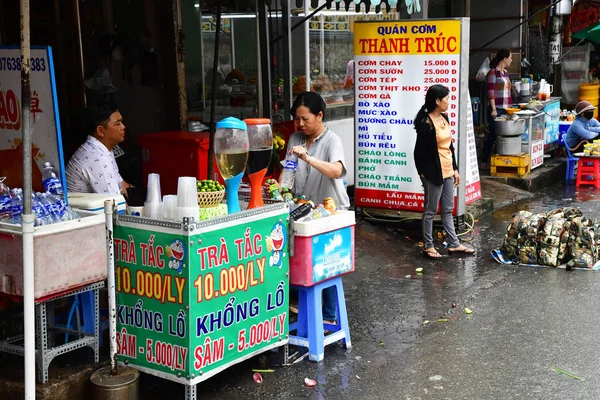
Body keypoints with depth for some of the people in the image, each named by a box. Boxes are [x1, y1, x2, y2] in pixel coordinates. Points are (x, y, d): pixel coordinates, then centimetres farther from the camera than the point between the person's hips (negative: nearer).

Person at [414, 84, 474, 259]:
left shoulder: (444, 119, 9)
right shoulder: (426, 124, -17)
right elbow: (420, 151, -15)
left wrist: (455, 169, 16)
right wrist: (424, 174, -14)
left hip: (447, 172, 8)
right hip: (433, 173, -8)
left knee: (448, 210, 15)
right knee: (431, 211, 4)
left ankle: (453, 244, 23)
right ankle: (428, 246, 14)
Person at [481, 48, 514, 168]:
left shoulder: (505, 72, 16)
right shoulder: (493, 72, -8)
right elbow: (490, 92, -13)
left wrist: (510, 106, 19)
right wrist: (493, 109, -18)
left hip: (506, 109, 8)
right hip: (497, 109, -8)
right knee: (493, 135, -6)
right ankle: (484, 161, 1)